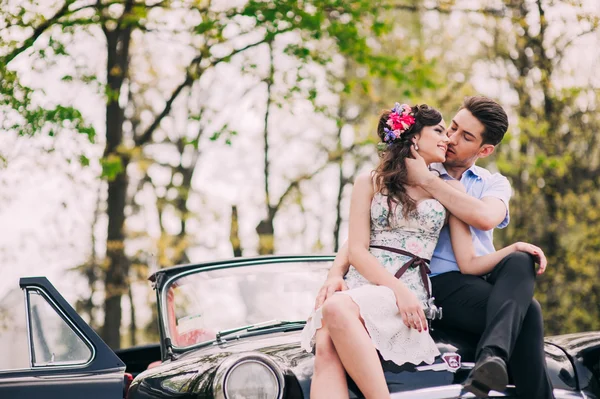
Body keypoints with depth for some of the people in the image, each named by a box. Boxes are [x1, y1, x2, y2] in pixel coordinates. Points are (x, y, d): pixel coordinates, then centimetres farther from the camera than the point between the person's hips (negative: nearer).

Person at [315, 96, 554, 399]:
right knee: (526, 312, -32)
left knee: (520, 260, -36)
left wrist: (426, 181, -8)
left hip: (485, 281, 3)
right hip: (442, 283, -3)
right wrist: (336, 273, -17)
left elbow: (486, 218, -10)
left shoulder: (494, 183, 18)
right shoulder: (408, 179, 14)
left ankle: (491, 357, -50)